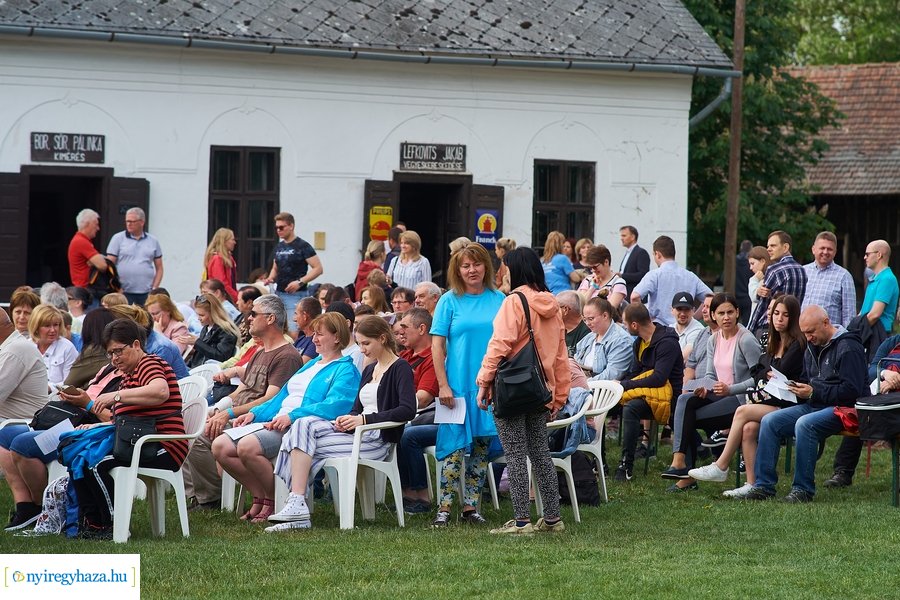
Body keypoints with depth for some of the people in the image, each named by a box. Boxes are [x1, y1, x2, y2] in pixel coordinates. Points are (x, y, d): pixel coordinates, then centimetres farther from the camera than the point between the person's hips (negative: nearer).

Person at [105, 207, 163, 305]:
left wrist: (155, 288, 2)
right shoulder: (118, 239, 4)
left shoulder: (153, 241, 11)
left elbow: (159, 268, 15)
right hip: (124, 293, -2)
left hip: (146, 294, 2)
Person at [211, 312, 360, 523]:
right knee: (221, 446, -6)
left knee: (247, 446, -32)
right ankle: (261, 497, 2)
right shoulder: (311, 365, 28)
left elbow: (335, 404, -19)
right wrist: (254, 413, 15)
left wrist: (292, 416, -26)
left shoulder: (345, 370, -1)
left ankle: (274, 500, -13)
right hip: (274, 422, 9)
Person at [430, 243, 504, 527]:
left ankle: (471, 505, 14)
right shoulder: (450, 301, -1)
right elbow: (437, 345, -3)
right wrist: (443, 385, -10)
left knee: (482, 445, 7)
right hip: (458, 384, -3)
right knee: (454, 445, -5)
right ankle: (444, 507, -2)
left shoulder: (498, 300, 6)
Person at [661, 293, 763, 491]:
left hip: (741, 399, -7)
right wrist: (704, 388, -10)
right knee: (685, 400, -21)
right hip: (720, 395, 7)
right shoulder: (713, 341, 12)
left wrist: (729, 389, -22)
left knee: (686, 416, -21)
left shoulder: (746, 340, -11)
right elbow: (710, 374, 14)